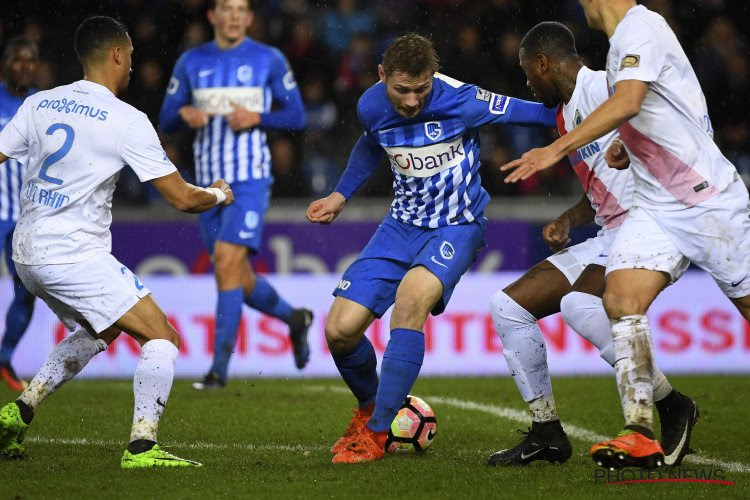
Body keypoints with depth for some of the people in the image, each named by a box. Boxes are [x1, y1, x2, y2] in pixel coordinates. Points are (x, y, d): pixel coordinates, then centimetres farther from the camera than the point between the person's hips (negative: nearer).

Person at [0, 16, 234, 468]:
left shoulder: (39, 104, 8)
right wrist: (220, 195, 15)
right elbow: (183, 198, -6)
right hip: (75, 256, -8)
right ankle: (142, 446, -16)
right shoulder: (127, 121, -9)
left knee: (101, 330, 29)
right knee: (162, 338, -4)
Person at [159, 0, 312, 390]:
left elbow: (297, 117, 3)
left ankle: (220, 367, -16)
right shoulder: (191, 62, 9)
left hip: (250, 180, -4)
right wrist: (185, 114, -12)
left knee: (228, 262, -19)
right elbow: (166, 120, 11)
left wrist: (257, 118, -15)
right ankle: (294, 318, 38)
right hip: (209, 182, 4)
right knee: (239, 279, 9)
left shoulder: (269, 60, 1)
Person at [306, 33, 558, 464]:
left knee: (411, 295, -35)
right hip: (403, 226, 5)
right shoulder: (372, 107, -6)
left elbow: (541, 114, -15)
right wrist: (340, 196, 18)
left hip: (458, 226, -5)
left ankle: (375, 433, -24)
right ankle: (369, 407, 28)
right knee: (340, 330, -7)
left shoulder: (460, 101, -22)